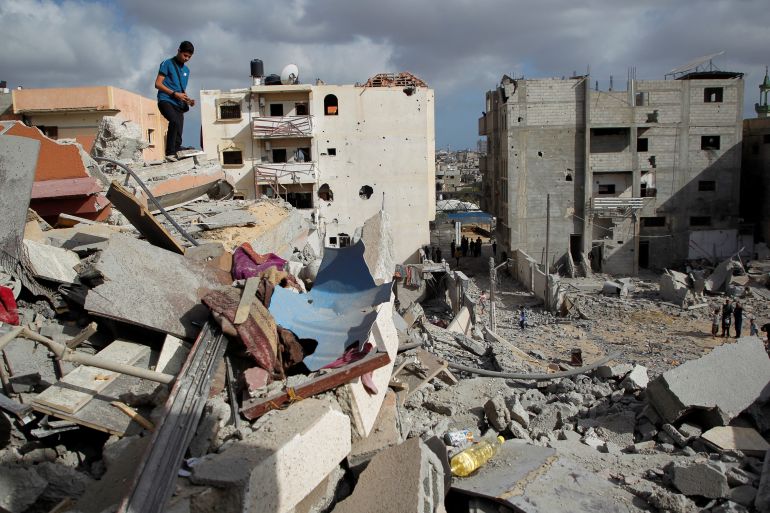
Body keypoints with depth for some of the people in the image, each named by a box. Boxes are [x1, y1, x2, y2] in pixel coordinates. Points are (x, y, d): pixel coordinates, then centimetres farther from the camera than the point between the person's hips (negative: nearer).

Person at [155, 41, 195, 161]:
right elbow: (158, 84, -3)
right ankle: (170, 152, -29)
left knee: (178, 134, -4)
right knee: (175, 121, -31)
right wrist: (175, 94, -12)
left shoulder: (186, 70, 23)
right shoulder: (167, 64, 4)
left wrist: (188, 100, 8)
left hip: (178, 104, 7)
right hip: (165, 100, -7)